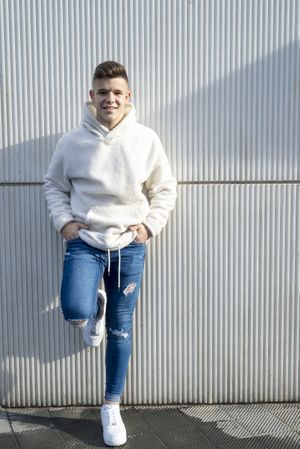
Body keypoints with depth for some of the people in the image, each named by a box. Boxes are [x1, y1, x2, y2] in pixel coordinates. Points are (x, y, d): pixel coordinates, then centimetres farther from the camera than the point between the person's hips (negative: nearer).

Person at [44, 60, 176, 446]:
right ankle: (95, 307, 17)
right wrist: (64, 222, -5)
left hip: (129, 246, 1)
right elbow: (54, 186, 9)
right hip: (84, 241, 0)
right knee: (75, 311, -24)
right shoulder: (72, 142, -3)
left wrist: (150, 225, -5)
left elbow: (165, 189, 6)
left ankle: (111, 407, 27)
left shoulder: (146, 140, -3)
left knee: (121, 330, 7)